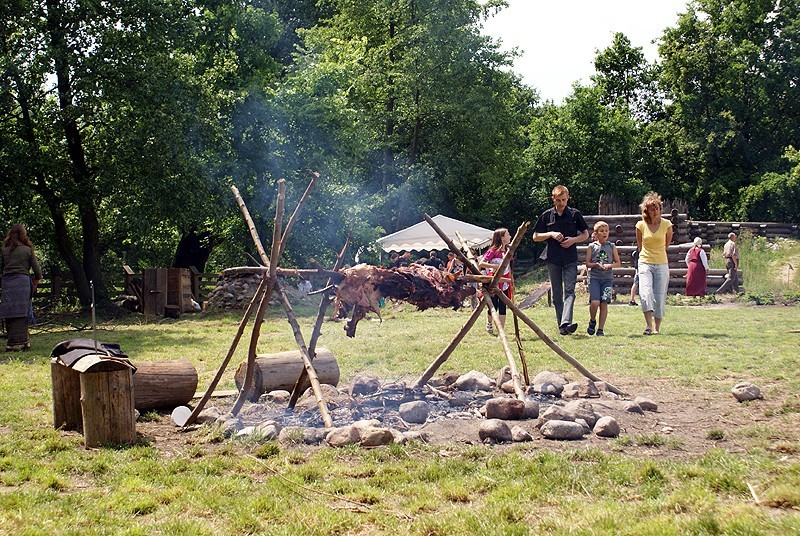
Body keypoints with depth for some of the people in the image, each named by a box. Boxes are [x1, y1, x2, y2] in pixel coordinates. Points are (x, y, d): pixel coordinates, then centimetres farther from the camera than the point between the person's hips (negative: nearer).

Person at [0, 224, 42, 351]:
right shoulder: (28, 250, 3)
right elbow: (37, 270, 5)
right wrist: (35, 283, 21)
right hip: (23, 282, -2)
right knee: (20, 314, -1)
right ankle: (18, 342, -5)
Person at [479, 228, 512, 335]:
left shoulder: (507, 251, 8)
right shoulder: (493, 251, -11)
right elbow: (481, 264, -18)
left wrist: (512, 283, 14)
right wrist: (495, 266, -26)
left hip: (504, 284, 5)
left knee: (502, 307, 1)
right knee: (494, 306, 3)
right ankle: (489, 322, 34)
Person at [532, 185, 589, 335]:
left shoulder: (575, 214, 4)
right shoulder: (546, 215, 5)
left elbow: (586, 234, 11)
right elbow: (535, 237, 8)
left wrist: (573, 240, -7)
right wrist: (551, 234, -9)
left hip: (570, 259, -1)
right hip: (553, 259, 2)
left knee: (569, 291, -14)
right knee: (557, 294, 5)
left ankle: (566, 323, -26)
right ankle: (560, 324, 11)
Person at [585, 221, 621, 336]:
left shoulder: (612, 247, 7)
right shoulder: (592, 247, 4)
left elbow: (618, 263, 8)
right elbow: (587, 264, 4)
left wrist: (609, 265, -11)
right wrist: (596, 264, -15)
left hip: (607, 278, 1)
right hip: (594, 277, -1)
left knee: (604, 304, -3)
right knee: (594, 302, -16)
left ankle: (600, 329, 6)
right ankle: (592, 321, 13)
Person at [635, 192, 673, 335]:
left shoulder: (667, 224, -4)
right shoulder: (640, 225, -3)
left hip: (662, 264, 1)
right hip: (645, 264, -1)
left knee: (659, 297, 1)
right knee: (645, 292, -21)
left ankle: (657, 328, 12)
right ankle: (649, 325, -23)